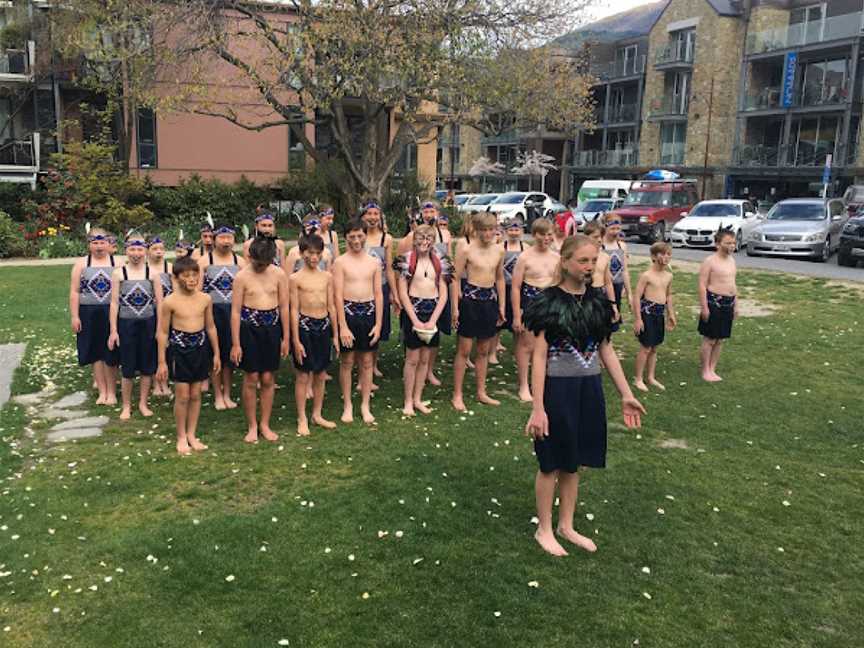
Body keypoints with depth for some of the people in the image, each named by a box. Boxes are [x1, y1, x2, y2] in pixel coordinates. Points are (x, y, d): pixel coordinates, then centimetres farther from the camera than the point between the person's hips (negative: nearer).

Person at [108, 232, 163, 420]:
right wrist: (113, 330, -4)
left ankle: (143, 403, 23)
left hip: (148, 323, 1)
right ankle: (126, 406, 20)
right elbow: (114, 302, -1)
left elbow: (159, 302, 1)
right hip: (126, 323, -1)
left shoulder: (152, 273, -2)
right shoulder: (118, 273, -3)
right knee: (127, 367, 6)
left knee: (147, 366, 8)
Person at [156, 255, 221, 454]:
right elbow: (163, 333, -5)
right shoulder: (170, 302, -10)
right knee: (182, 396, 3)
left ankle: (191, 434, 24)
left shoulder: (205, 299, -1)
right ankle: (181, 437, 18)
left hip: (200, 349, 3)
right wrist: (162, 362, -5)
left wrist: (216, 354, 11)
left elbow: (210, 327, 9)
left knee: (195, 394, 11)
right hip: (179, 350, -3)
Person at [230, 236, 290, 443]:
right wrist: (236, 344, -7)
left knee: (268, 379, 7)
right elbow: (235, 311, -5)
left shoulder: (279, 275, 0)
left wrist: (286, 338, 4)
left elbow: (284, 307, 4)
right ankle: (251, 426, 16)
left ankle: (264, 424, 20)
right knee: (251, 379, 3)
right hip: (249, 328, -2)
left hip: (271, 328, 2)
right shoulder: (242, 277, -6)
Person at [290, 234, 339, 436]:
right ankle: (302, 419, 13)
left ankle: (317, 414, 26)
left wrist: (335, 335, 10)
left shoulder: (327, 276, 7)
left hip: (324, 326, 4)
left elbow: (331, 307, 11)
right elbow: (294, 310, -7)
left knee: (320, 374, 12)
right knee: (303, 376, 3)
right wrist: (296, 341, -9)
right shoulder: (296, 278, -5)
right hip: (305, 326, -4)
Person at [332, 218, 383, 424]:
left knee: (367, 361, 8)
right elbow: (338, 295, -8)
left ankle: (365, 405, 19)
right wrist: (343, 326, -13)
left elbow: (378, 294, 6)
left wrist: (378, 324, 0)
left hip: (369, 312, 3)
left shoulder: (374, 262, 6)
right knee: (347, 361, 5)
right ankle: (347, 405, 17)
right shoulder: (340, 262, -3)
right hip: (348, 311, -2)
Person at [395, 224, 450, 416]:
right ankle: (408, 401, 10)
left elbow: (443, 294, 4)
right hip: (412, 310, -4)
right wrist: (416, 320, -11)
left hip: (433, 312, 4)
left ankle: (417, 399, 20)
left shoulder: (439, 262, 6)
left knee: (425, 359, 9)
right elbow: (403, 293, -6)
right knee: (412, 358, 0)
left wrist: (432, 320, -6)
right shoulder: (407, 260, -4)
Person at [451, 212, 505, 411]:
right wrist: (455, 307, -11)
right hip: (470, 299, -5)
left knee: (484, 350, 13)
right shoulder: (467, 250, -9)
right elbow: (456, 278, -7)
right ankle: (457, 395, 9)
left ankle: (481, 392, 25)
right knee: (464, 350, 0)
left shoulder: (499, 250, 6)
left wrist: (501, 306, 13)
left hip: (490, 300, 5)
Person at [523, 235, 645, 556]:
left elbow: (607, 350, 10)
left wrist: (626, 394, 8)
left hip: (589, 388, 5)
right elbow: (539, 356, -13)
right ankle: (544, 529, 26)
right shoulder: (549, 302, -12)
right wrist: (537, 408, -17)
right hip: (557, 388, -5)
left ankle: (566, 526, 33)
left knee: (574, 462, 16)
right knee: (551, 464, 8)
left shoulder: (597, 301, 5)